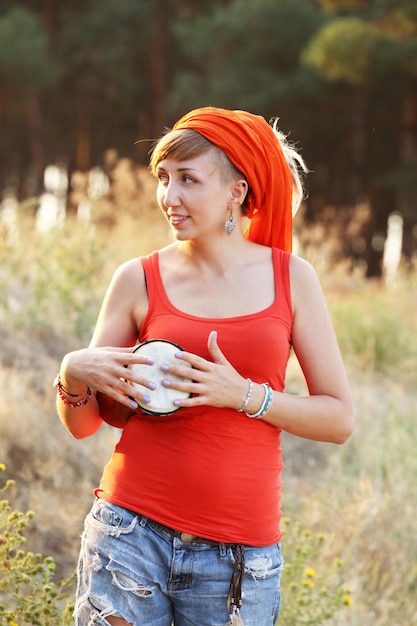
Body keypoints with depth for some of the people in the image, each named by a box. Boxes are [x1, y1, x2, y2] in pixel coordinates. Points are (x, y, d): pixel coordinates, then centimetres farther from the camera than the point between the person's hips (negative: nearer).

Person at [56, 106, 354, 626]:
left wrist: (245, 395, -12)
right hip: (133, 530, 0)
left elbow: (339, 419, 1)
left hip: (240, 551, 0)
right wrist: (72, 374, -13)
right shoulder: (139, 280, 2)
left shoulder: (291, 277, 3)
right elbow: (82, 424, 7)